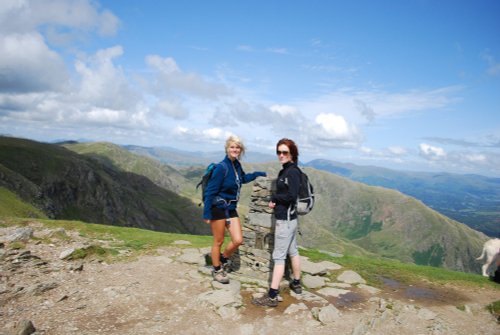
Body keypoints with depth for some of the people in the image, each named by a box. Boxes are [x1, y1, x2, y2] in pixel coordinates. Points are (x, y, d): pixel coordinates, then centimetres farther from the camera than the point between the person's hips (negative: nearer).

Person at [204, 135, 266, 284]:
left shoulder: (237, 165, 3)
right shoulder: (222, 167, -20)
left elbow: (243, 178, 28)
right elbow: (210, 191, -18)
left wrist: (258, 174, 20)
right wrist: (206, 213, -18)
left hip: (231, 209, 7)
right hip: (218, 208, -7)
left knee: (238, 240, 2)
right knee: (219, 241, 7)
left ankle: (223, 258, 31)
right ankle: (217, 270, 28)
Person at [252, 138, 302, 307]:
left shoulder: (293, 172, -17)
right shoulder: (285, 171, 10)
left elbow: (292, 195, -24)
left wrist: (273, 197, -11)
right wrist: (275, 201, -7)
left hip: (285, 220, -9)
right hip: (290, 218, 9)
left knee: (278, 256, -6)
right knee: (293, 251, 20)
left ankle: (272, 296, -1)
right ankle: (296, 284, 35)